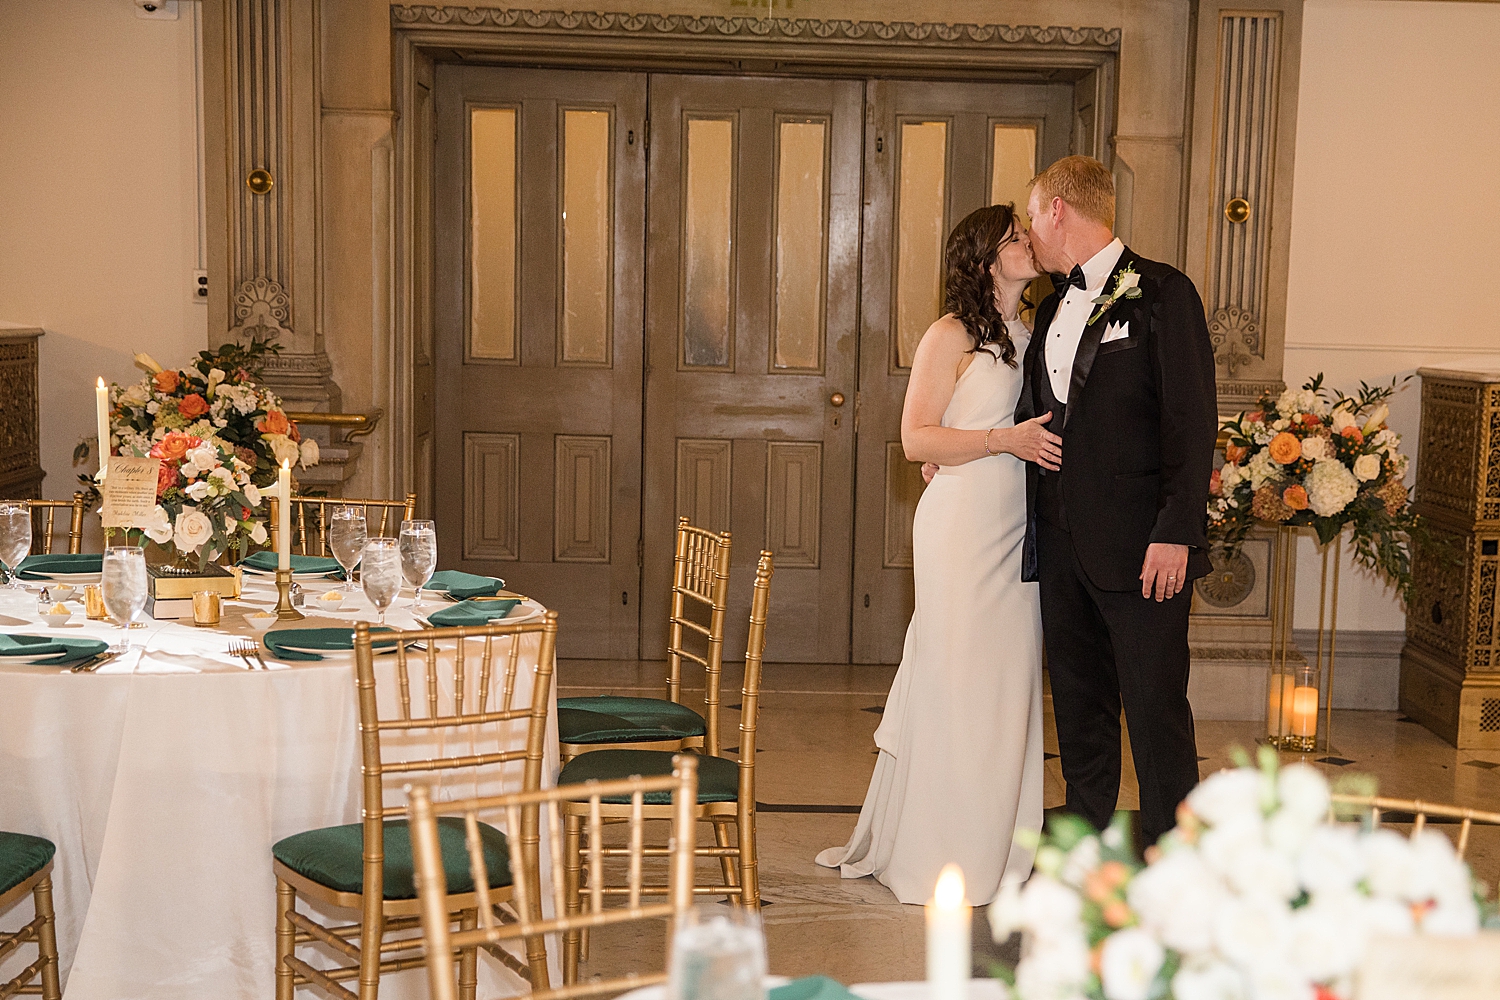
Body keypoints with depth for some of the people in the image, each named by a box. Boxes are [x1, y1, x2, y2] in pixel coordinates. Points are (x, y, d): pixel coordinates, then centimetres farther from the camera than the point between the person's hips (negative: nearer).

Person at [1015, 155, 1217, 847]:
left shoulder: (1162, 294, -6)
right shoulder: (1054, 306, 18)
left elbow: (1193, 420, -11)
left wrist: (1177, 532, -17)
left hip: (1139, 546, -7)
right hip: (1062, 543, 7)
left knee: (1156, 707, -3)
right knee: (1079, 706, 13)